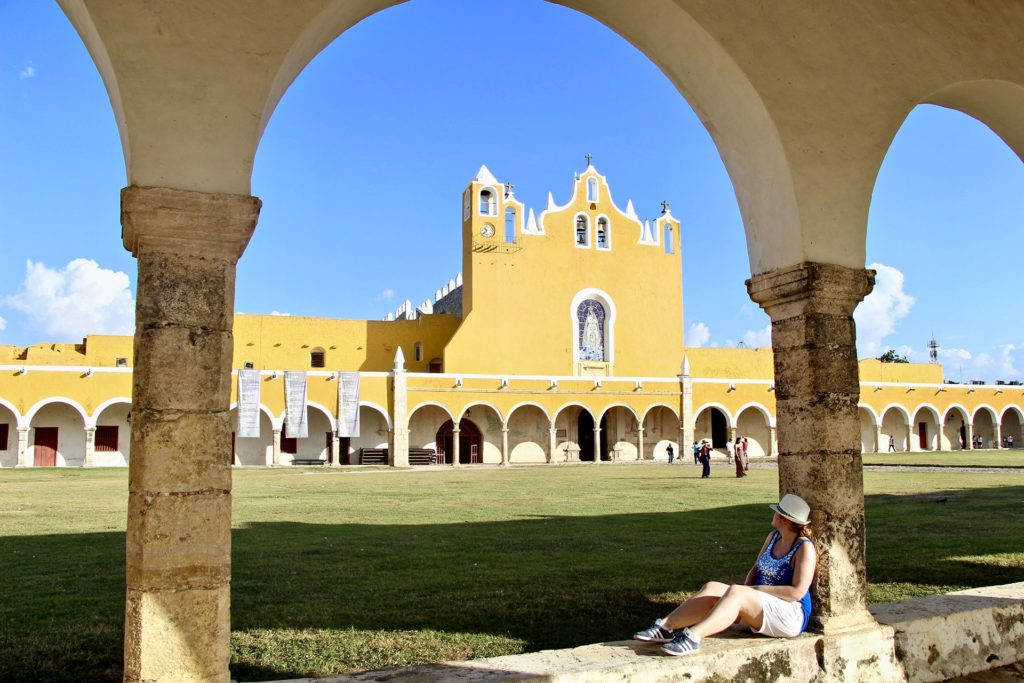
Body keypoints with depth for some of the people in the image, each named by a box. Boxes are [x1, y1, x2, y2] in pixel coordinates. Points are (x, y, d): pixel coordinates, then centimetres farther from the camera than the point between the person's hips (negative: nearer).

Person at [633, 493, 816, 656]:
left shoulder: (805, 548, -11)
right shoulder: (774, 537, 13)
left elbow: (797, 592, -19)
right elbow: (755, 569, 18)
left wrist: (756, 589, -17)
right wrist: (747, 589, -4)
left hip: (791, 615, -8)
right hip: (760, 608, 8)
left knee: (735, 592, -34)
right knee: (712, 588, -16)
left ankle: (693, 637, -48)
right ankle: (665, 627, -25)